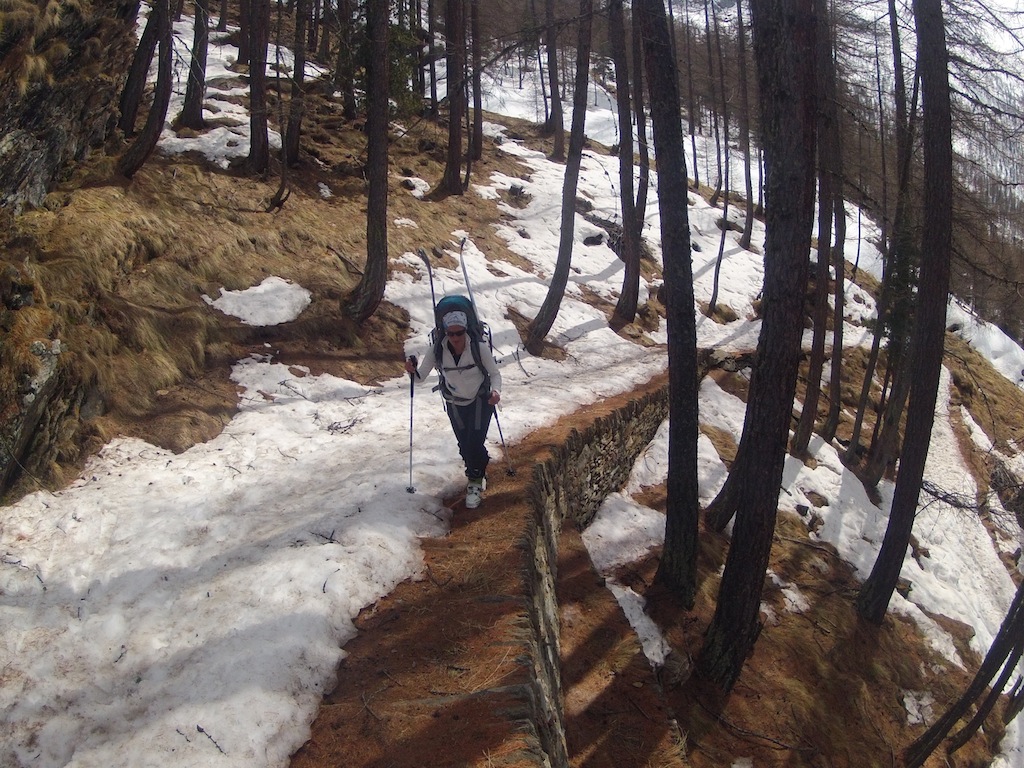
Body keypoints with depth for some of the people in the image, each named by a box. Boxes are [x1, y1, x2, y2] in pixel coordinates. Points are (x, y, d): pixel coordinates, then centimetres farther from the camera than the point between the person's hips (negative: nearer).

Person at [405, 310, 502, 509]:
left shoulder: (479, 347, -26)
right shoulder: (437, 351, -21)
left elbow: (495, 373, -14)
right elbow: (421, 377, -13)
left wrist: (496, 391, -33)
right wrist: (413, 371, -36)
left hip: (481, 400, -2)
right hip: (455, 403, 2)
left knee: (475, 444, -13)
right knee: (464, 446, 10)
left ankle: (475, 481, 13)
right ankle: (479, 473, 41)